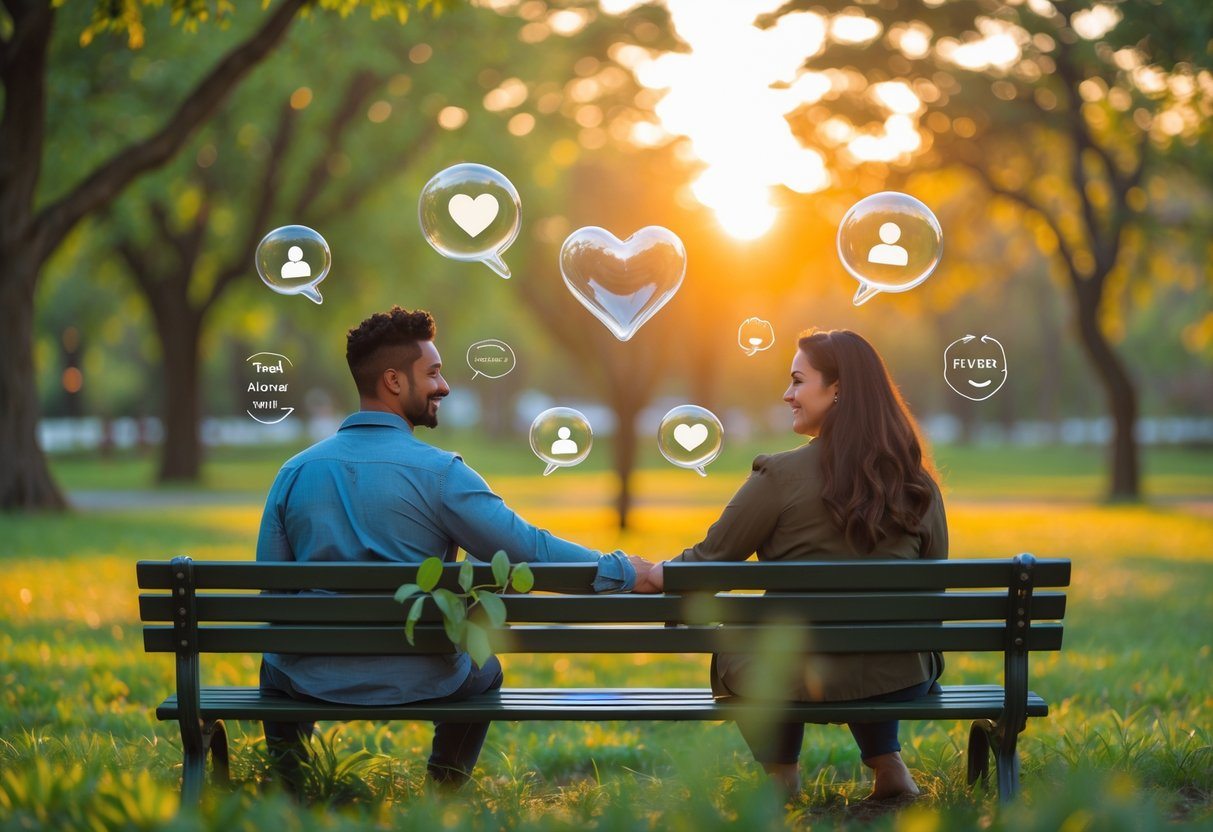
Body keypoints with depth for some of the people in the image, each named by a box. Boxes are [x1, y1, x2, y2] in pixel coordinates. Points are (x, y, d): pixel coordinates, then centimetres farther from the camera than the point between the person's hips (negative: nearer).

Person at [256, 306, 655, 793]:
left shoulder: (294, 472, -4)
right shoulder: (439, 472, -14)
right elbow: (532, 552, -13)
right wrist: (623, 572, 1)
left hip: (313, 681, 2)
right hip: (417, 681, -2)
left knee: (275, 662, 39)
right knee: (484, 670, 34)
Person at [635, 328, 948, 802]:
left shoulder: (781, 475, -12)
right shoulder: (919, 483, -1)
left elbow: (712, 559, -2)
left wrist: (659, 577, 18)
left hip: (802, 679, -3)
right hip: (904, 681, 4)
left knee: (732, 645, 31)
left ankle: (780, 772, 18)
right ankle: (886, 761, 23)